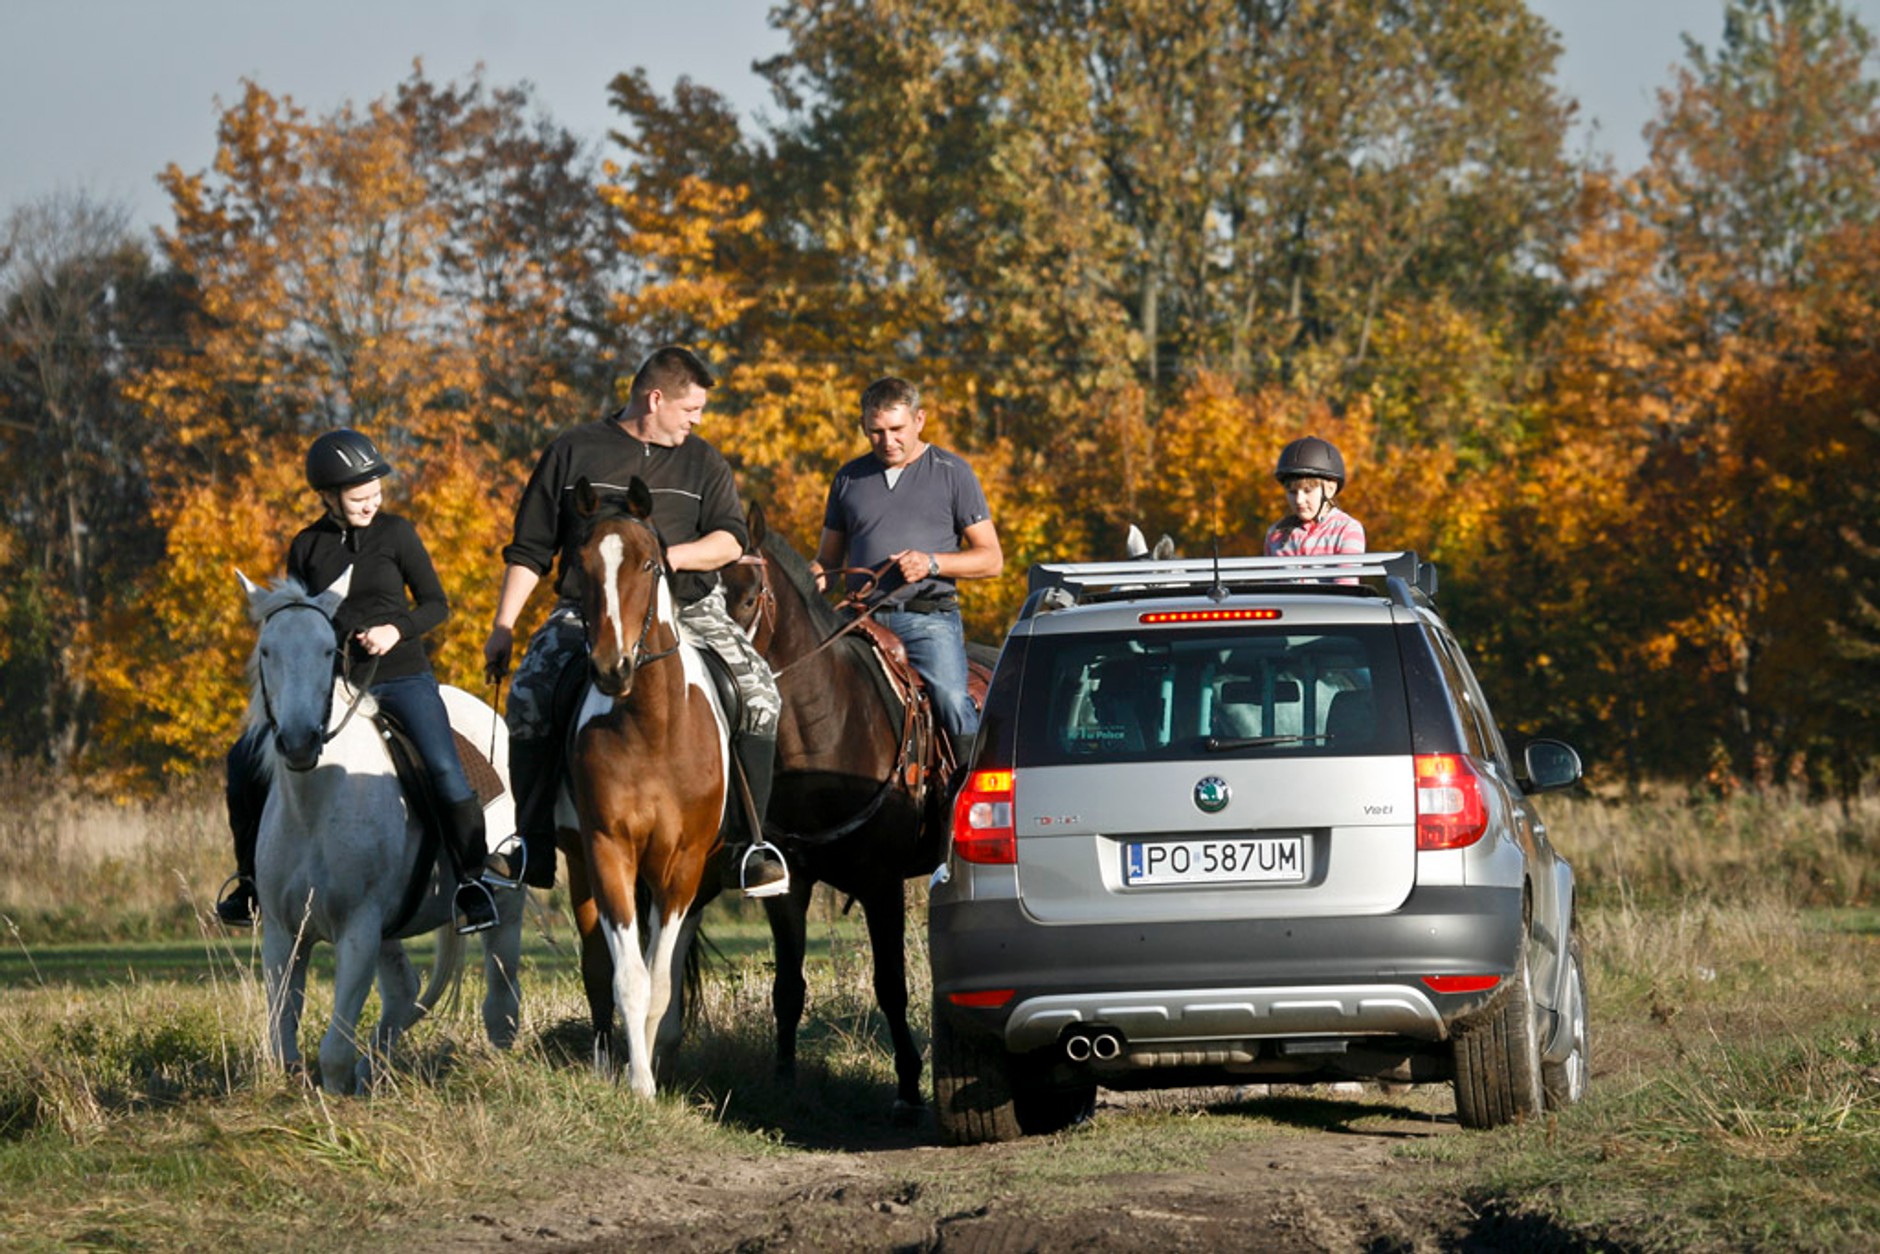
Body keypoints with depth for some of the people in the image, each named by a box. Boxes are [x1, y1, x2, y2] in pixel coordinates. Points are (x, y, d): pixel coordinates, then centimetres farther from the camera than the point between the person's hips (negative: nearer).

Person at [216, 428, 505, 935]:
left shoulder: (395, 533, 0)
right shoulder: (307, 547, 6)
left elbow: (436, 604, 4)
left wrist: (398, 629, -14)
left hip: (401, 673, -3)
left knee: (445, 770, -24)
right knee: (245, 759, -6)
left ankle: (471, 882, -9)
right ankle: (251, 877, 9)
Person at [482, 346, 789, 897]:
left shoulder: (701, 462, 13)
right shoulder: (573, 453, 7)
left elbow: (731, 540, 3)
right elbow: (529, 550, 9)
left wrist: (672, 556, -17)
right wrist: (502, 628, 3)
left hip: (687, 609, 1)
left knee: (759, 691, -22)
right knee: (528, 697, -25)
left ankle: (750, 845, -15)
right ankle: (535, 845, -15)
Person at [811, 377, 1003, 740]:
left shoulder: (952, 472, 8)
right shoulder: (849, 479, 17)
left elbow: (991, 559, 6)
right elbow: (829, 557, 22)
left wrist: (932, 563, -11)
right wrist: (814, 576, -2)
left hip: (929, 618, -4)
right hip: (863, 621, 4)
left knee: (950, 698, -27)